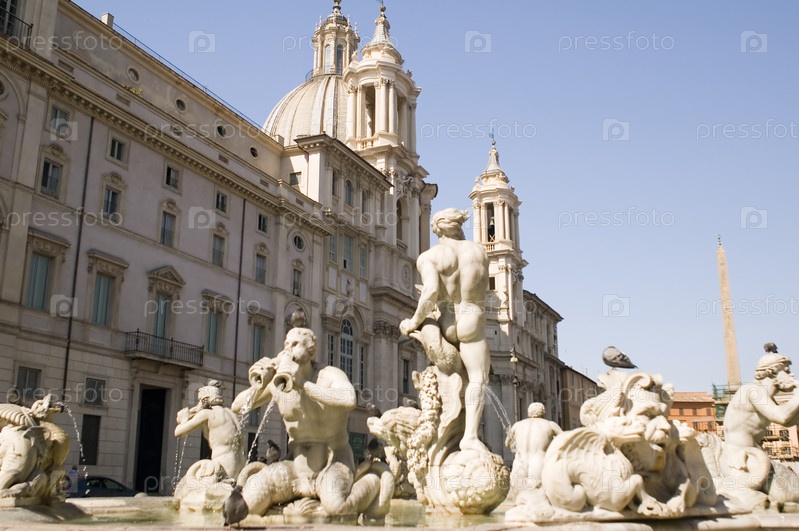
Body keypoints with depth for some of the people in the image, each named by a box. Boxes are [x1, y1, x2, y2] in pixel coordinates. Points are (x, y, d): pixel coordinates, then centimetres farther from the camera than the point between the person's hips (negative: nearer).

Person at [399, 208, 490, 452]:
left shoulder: (428, 257, -4)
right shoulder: (480, 251, 6)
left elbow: (431, 292, -19)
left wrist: (414, 321, -8)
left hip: (446, 323, 1)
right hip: (472, 322, -1)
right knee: (478, 379, -3)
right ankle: (470, 435, -19)